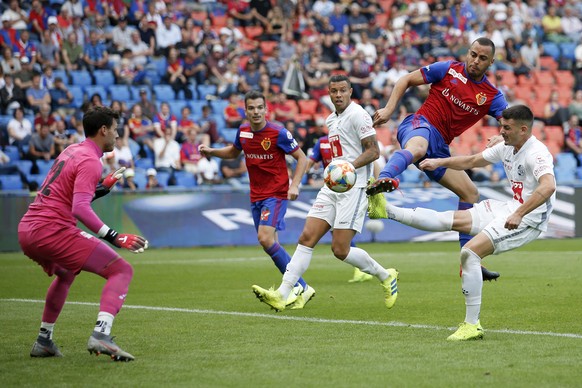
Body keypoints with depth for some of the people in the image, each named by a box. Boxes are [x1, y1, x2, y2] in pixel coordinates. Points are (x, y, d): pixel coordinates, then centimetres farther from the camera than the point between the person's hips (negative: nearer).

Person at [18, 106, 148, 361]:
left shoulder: (71, 151, 20)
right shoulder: (90, 161, -8)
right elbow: (80, 208, -22)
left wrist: (103, 187, 27)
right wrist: (113, 237, -26)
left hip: (26, 230, 10)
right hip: (53, 229, -10)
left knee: (65, 274, 38)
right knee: (121, 271, -10)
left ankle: (44, 341, 39)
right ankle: (101, 335, -30)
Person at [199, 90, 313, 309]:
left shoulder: (278, 133, -13)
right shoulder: (242, 131, 4)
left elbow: (301, 158, -5)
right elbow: (233, 152, 25)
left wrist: (294, 185, -17)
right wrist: (212, 152, 7)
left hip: (276, 194, -7)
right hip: (256, 196, 7)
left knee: (265, 238, -22)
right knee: (270, 244, 5)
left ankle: (299, 287, -13)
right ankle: (300, 289, 13)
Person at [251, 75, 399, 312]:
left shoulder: (357, 115, -8)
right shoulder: (331, 120, 18)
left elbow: (373, 150, -15)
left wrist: (350, 165, -28)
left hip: (354, 186, -8)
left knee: (340, 249, -10)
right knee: (307, 238, -4)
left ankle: (385, 277, 13)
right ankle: (282, 295, -9)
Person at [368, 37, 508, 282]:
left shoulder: (492, 96, 10)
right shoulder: (448, 70, 3)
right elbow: (406, 80, 9)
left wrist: (501, 138, -26)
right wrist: (389, 108, -4)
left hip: (439, 147, 6)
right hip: (419, 125, -6)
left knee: (470, 192, 8)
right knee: (416, 148, -42)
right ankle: (382, 181, -75)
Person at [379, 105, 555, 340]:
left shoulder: (536, 153, -19)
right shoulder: (506, 147, 9)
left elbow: (548, 186, -37)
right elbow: (471, 161, 23)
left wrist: (519, 214, -41)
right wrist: (440, 162, 11)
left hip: (529, 219, -9)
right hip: (511, 208, 9)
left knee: (470, 252, -22)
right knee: (447, 219, 4)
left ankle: (472, 325, -19)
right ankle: (386, 210, 10)